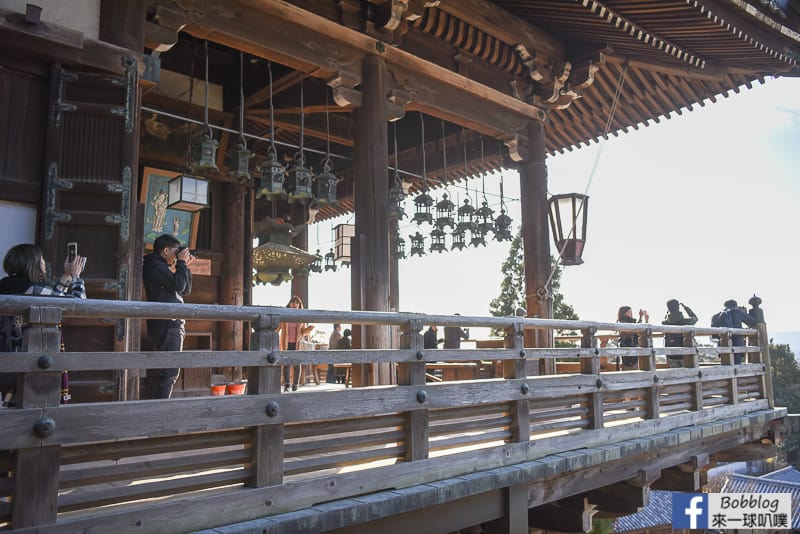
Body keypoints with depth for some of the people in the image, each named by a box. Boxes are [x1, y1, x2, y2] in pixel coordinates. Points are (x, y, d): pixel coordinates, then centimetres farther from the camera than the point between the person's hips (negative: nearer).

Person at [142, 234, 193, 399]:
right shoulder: (155, 265, -7)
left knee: (158, 371, 11)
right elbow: (179, 285, -17)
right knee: (169, 372, -12)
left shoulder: (164, 267, 24)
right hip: (167, 325, -11)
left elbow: (186, 290, 22)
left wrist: (185, 266, 14)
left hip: (170, 325, 11)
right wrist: (181, 263, -5)